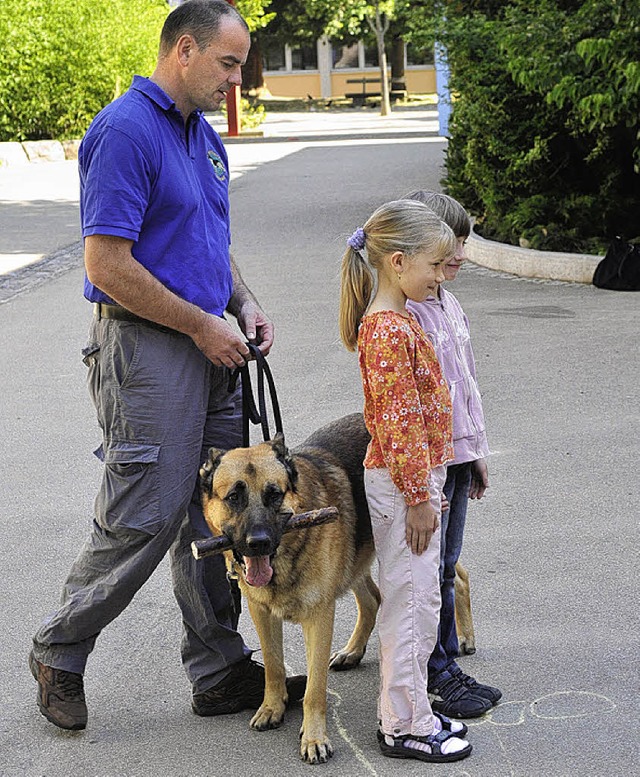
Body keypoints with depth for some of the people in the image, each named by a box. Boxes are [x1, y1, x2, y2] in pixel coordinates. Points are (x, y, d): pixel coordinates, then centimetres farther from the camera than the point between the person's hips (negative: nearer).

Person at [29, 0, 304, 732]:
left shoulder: (204, 135, 15)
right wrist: (202, 325, -14)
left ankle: (220, 671, 21)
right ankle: (58, 655, 17)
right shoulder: (124, 131, -15)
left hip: (206, 345, 9)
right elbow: (108, 265, -21)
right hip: (145, 349, -9)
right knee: (141, 520, -4)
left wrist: (243, 303, 7)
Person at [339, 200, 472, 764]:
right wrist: (419, 497, -19)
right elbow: (398, 421, -23)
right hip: (404, 483, -10)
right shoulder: (390, 330, -21)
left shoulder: (396, 320, 11)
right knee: (409, 601, -1)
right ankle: (405, 727, 9)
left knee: (420, 601, 16)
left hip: (419, 474, 10)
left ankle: (412, 710, 27)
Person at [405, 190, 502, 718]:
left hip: (457, 456, 9)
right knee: (425, 573, 1)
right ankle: (436, 677, 11)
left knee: (445, 567, 16)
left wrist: (477, 451, 21)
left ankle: (447, 666, 26)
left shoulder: (449, 304, 12)